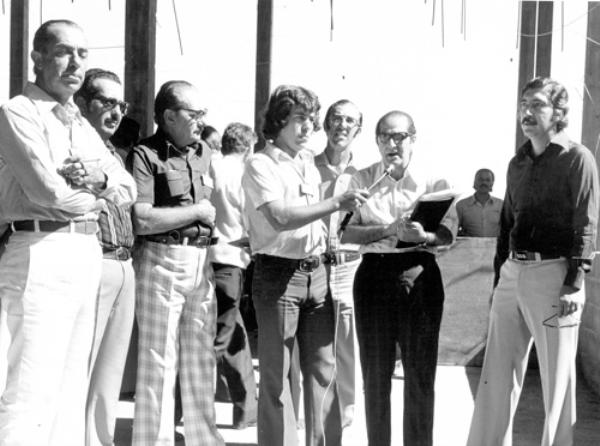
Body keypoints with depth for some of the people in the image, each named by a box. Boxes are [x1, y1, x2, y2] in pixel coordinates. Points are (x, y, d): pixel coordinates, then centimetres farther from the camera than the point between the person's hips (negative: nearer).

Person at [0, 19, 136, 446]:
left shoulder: (83, 126, 20)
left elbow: (129, 189, 16)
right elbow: (50, 191, -17)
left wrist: (101, 178, -6)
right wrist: (95, 195, 2)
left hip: (89, 253, 9)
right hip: (43, 252, -9)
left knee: (72, 385, 10)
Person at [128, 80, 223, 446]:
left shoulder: (205, 153, 13)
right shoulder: (146, 155, -9)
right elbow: (141, 220, -19)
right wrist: (196, 212, -10)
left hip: (202, 262, 7)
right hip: (162, 261, -7)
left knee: (201, 358, 13)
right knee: (159, 360, -2)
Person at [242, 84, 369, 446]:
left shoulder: (310, 164, 15)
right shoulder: (261, 165, -6)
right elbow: (281, 217, -20)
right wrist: (336, 203, -25)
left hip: (316, 271, 7)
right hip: (278, 273, -6)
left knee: (323, 368, 6)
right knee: (277, 374, -1)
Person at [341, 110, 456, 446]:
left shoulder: (434, 182, 2)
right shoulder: (362, 180, 5)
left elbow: (448, 234, -4)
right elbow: (346, 232, -4)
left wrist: (423, 236, -26)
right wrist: (390, 231, -18)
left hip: (420, 276, -1)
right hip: (374, 275, 1)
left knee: (420, 372, 2)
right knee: (375, 371, 7)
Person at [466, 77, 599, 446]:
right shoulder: (518, 163, 15)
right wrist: (499, 277, 15)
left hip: (553, 273, -6)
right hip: (513, 272, 6)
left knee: (556, 379, 2)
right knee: (496, 375, 8)